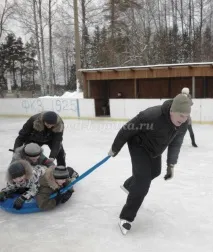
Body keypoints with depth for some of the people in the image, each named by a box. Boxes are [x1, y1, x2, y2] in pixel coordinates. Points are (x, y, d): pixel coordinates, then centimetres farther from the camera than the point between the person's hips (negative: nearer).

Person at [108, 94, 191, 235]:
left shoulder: (183, 123, -18)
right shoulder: (152, 116, -40)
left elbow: (176, 143, -1)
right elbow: (127, 129, -28)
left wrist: (171, 165, -2)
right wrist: (115, 148, -16)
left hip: (154, 148, 8)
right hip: (139, 145, -8)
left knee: (155, 171, 27)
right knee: (143, 182, -16)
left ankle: (129, 186, 55)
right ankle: (126, 217, 0)